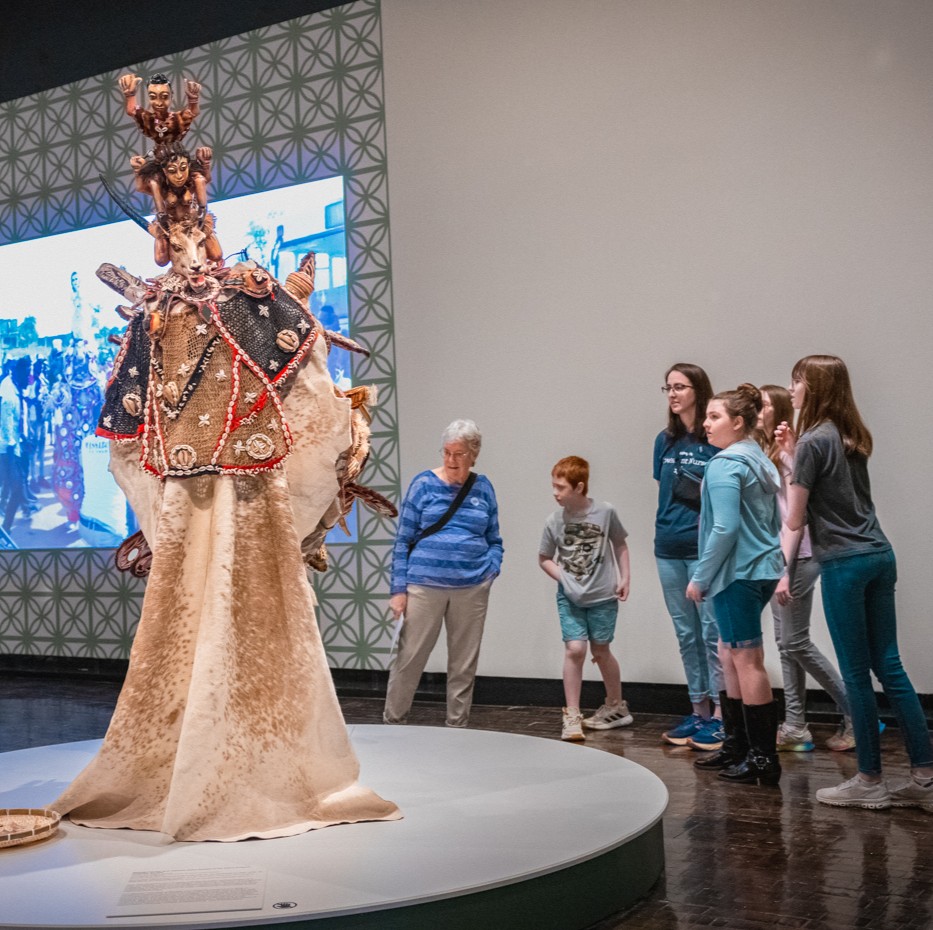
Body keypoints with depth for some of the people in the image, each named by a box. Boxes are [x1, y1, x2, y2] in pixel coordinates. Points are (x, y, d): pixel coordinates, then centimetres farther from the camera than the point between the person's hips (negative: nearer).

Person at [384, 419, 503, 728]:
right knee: (409, 657, 0)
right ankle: (392, 721, 15)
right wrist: (399, 589, -5)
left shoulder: (483, 488, 7)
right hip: (425, 585, -2)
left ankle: (457, 725, 21)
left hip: (472, 588, 3)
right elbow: (403, 540, 0)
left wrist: (492, 570, -3)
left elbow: (494, 540, 16)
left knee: (464, 663, 9)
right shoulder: (424, 483, -1)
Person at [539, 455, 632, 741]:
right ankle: (572, 717, 0)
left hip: (602, 596, -1)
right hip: (570, 598, 1)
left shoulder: (605, 513, -9)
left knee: (600, 651, 9)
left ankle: (616, 706, 32)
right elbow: (544, 558, 7)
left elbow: (620, 545, 6)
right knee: (574, 649, -10)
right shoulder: (554, 521, -5)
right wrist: (564, 578, -6)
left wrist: (625, 578, 0)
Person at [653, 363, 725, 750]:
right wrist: (666, 528, 10)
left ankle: (719, 714, 6)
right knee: (686, 633, 12)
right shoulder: (665, 441, 10)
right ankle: (698, 711, 22)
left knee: (712, 631, -2)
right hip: (669, 549, 6)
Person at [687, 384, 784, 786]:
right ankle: (736, 746, 24)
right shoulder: (761, 461, 15)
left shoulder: (724, 465, -14)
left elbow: (725, 529, -20)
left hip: (738, 572, -10)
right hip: (762, 568, 10)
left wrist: (700, 577, -13)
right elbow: (775, 522, 20)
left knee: (747, 661, -5)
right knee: (730, 654, 17)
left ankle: (762, 759, 1)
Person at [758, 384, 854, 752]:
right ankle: (795, 728, 15)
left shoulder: (789, 453, -11)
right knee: (785, 643, 9)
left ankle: (855, 714, 8)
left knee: (796, 643, -3)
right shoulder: (766, 453, 13)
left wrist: (785, 570, -18)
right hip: (776, 557, 8)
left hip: (795, 559, -8)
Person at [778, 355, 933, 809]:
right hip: (879, 555, 8)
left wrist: (787, 470, 7)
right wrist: (795, 455, 10)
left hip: (844, 563, -8)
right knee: (889, 666, 10)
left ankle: (870, 781, 9)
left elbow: (794, 520, -10)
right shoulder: (853, 436, 12)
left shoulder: (813, 441, -12)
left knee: (857, 674, 0)